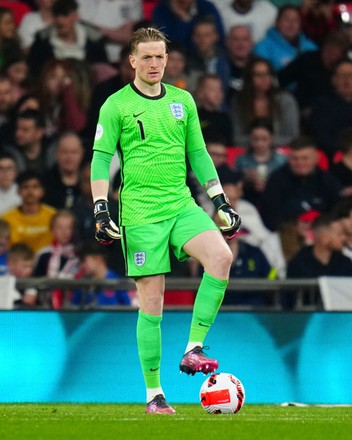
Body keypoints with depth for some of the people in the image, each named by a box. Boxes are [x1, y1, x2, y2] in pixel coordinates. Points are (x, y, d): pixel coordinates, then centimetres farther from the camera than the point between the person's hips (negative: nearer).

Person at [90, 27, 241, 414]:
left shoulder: (182, 100, 12)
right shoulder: (116, 106, 0)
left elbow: (198, 154, 18)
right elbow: (100, 159, -1)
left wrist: (221, 203, 15)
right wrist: (101, 211, -10)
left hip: (181, 205, 4)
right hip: (141, 215, -4)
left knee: (221, 255, -24)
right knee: (151, 302, -4)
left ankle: (193, 349, -18)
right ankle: (153, 394, 6)